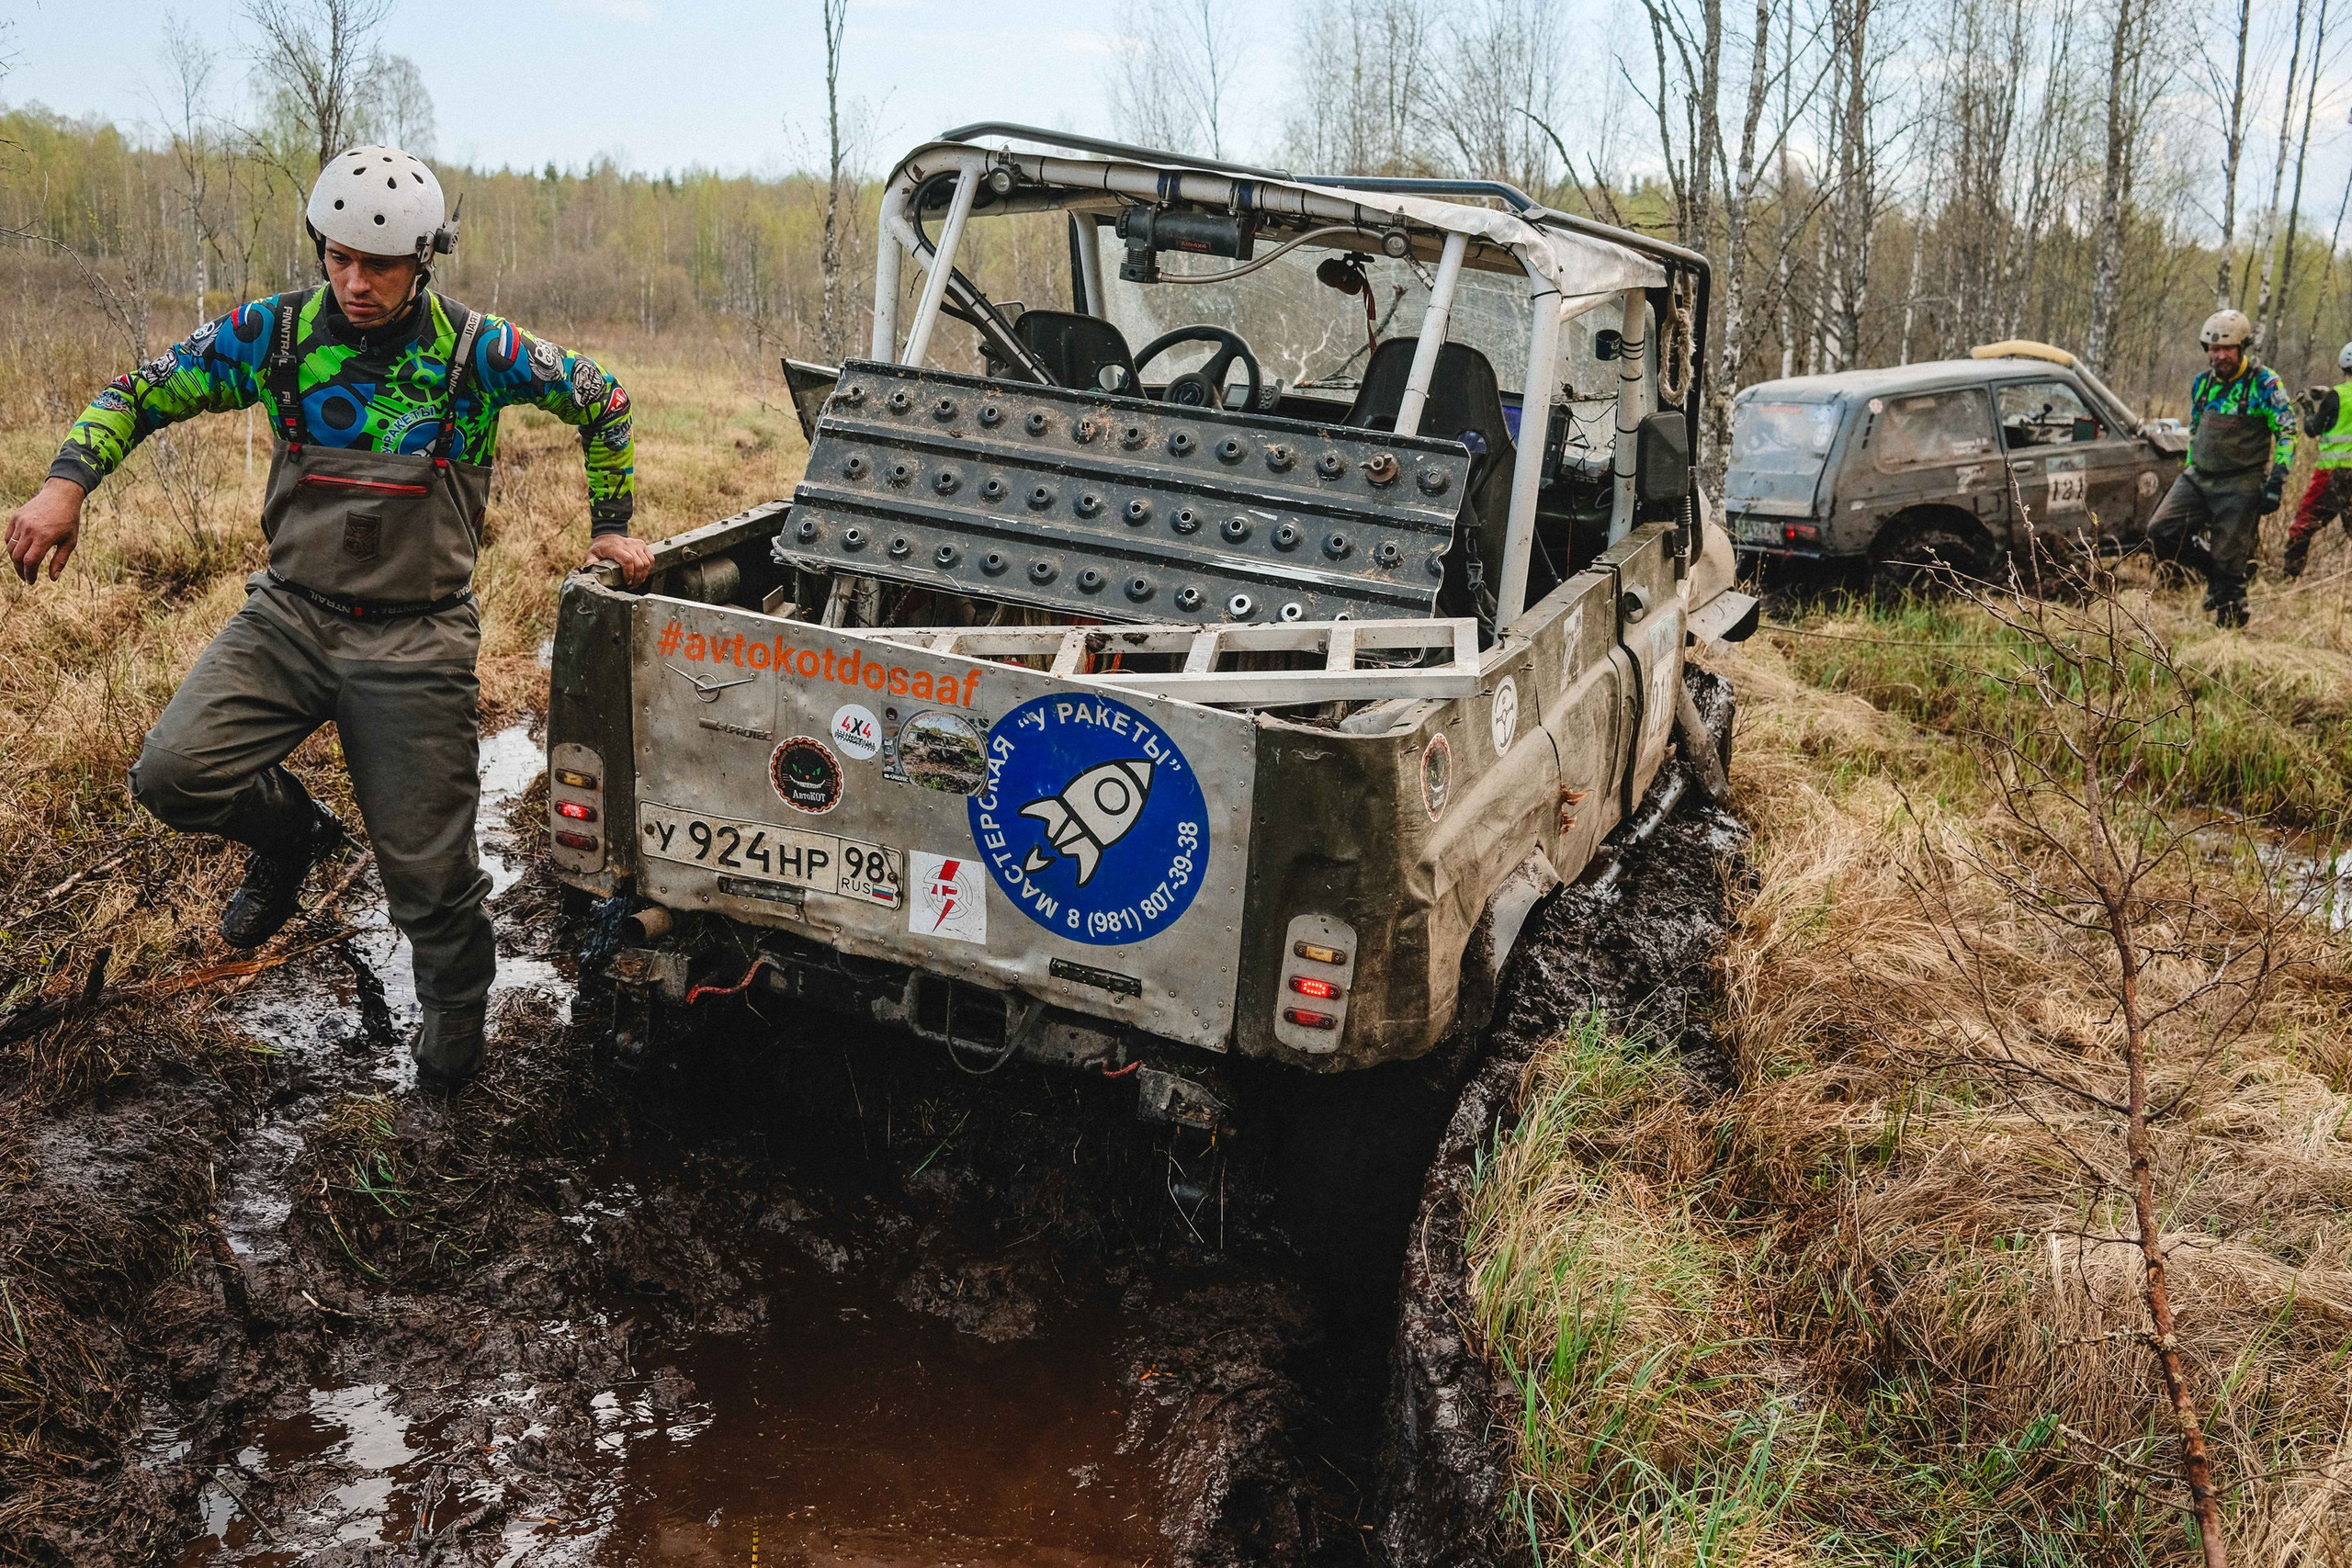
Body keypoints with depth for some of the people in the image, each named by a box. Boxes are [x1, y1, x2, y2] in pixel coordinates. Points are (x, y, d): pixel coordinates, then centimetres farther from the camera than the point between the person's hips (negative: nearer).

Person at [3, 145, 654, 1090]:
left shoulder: (474, 350, -8)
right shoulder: (279, 332, -2)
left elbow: (600, 400, 6)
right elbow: (145, 390, 6)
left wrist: (611, 527, 7)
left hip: (414, 640, -3)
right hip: (289, 614, 3)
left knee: (424, 861, 2)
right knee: (174, 772, -16)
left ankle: (455, 1002, 32)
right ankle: (290, 834, 19)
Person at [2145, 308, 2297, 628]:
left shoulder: (2264, 383, -8)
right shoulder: (2203, 382, 9)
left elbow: (2286, 432, -7)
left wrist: (2276, 481, -15)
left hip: (2240, 487, -6)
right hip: (2198, 478, 6)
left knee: (2228, 561, -3)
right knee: (2161, 532, -10)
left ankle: (2229, 624, 11)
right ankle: (2212, 570, 13)